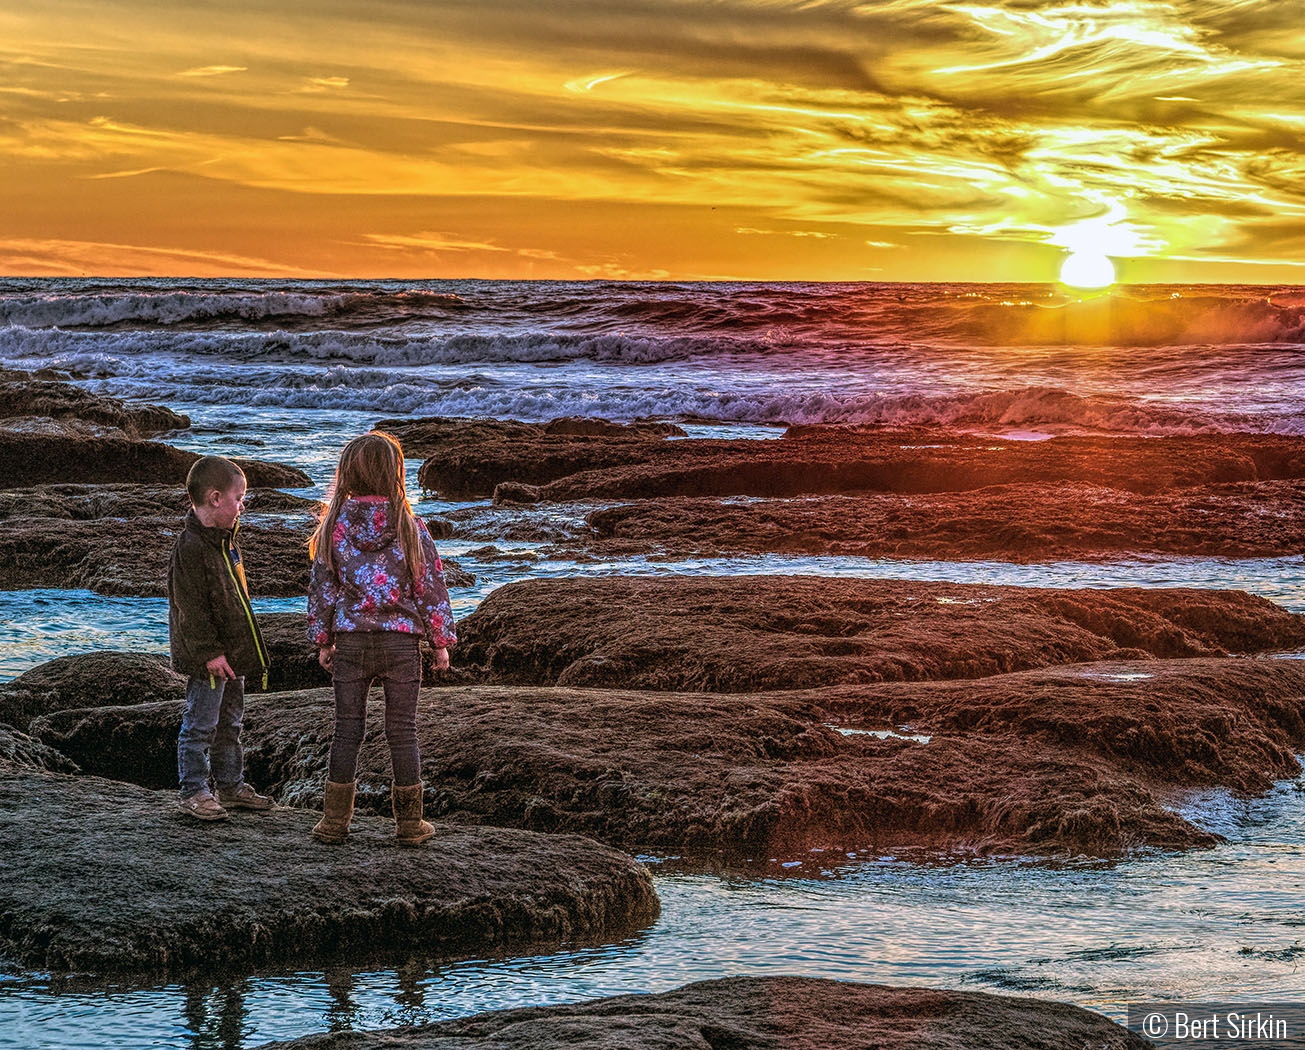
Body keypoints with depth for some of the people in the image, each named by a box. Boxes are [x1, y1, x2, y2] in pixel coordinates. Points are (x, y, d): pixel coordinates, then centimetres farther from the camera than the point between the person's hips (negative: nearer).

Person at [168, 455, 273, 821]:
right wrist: (209, 653, -22)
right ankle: (193, 791, 6)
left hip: (232, 654, 10)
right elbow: (190, 608, -21)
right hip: (206, 659, -10)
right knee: (200, 725, -1)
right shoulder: (190, 547, -20)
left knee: (229, 723, 18)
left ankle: (231, 784, 28)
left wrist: (242, 647, 24)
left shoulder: (224, 539, 11)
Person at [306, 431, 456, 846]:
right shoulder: (411, 528, -7)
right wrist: (441, 641, 7)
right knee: (402, 730, 7)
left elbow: (322, 587, 2)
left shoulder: (335, 526, -4)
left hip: (350, 641, 1)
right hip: (401, 641, -1)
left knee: (347, 729, 9)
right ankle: (409, 823, 12)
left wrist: (322, 639, 12)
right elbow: (431, 587, -2)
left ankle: (335, 821, 12)